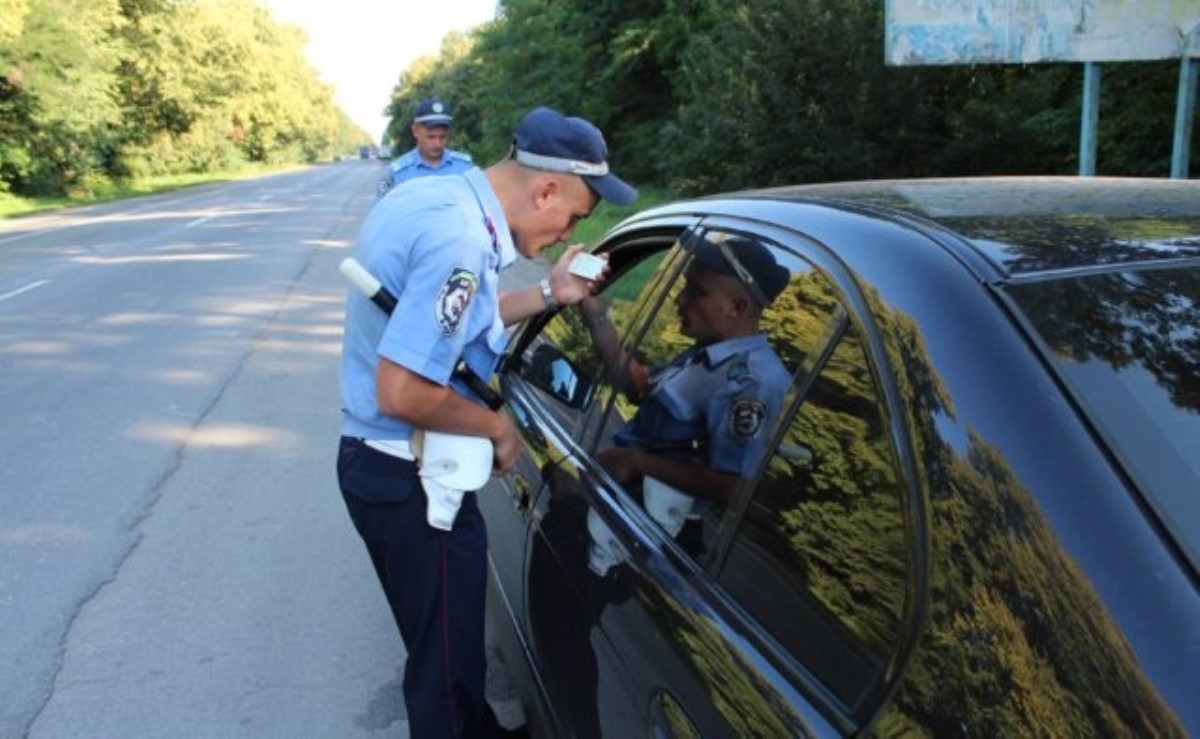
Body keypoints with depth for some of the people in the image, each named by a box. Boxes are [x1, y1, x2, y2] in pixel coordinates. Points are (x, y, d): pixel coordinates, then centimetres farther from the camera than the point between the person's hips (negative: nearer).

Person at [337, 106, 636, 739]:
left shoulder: (437, 197, 3)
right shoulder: (459, 239, -28)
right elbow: (403, 392, -31)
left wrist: (548, 294, 7)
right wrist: (497, 427, -15)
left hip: (384, 460, 10)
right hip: (410, 478, -10)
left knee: (443, 644, 28)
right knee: (446, 662, 10)